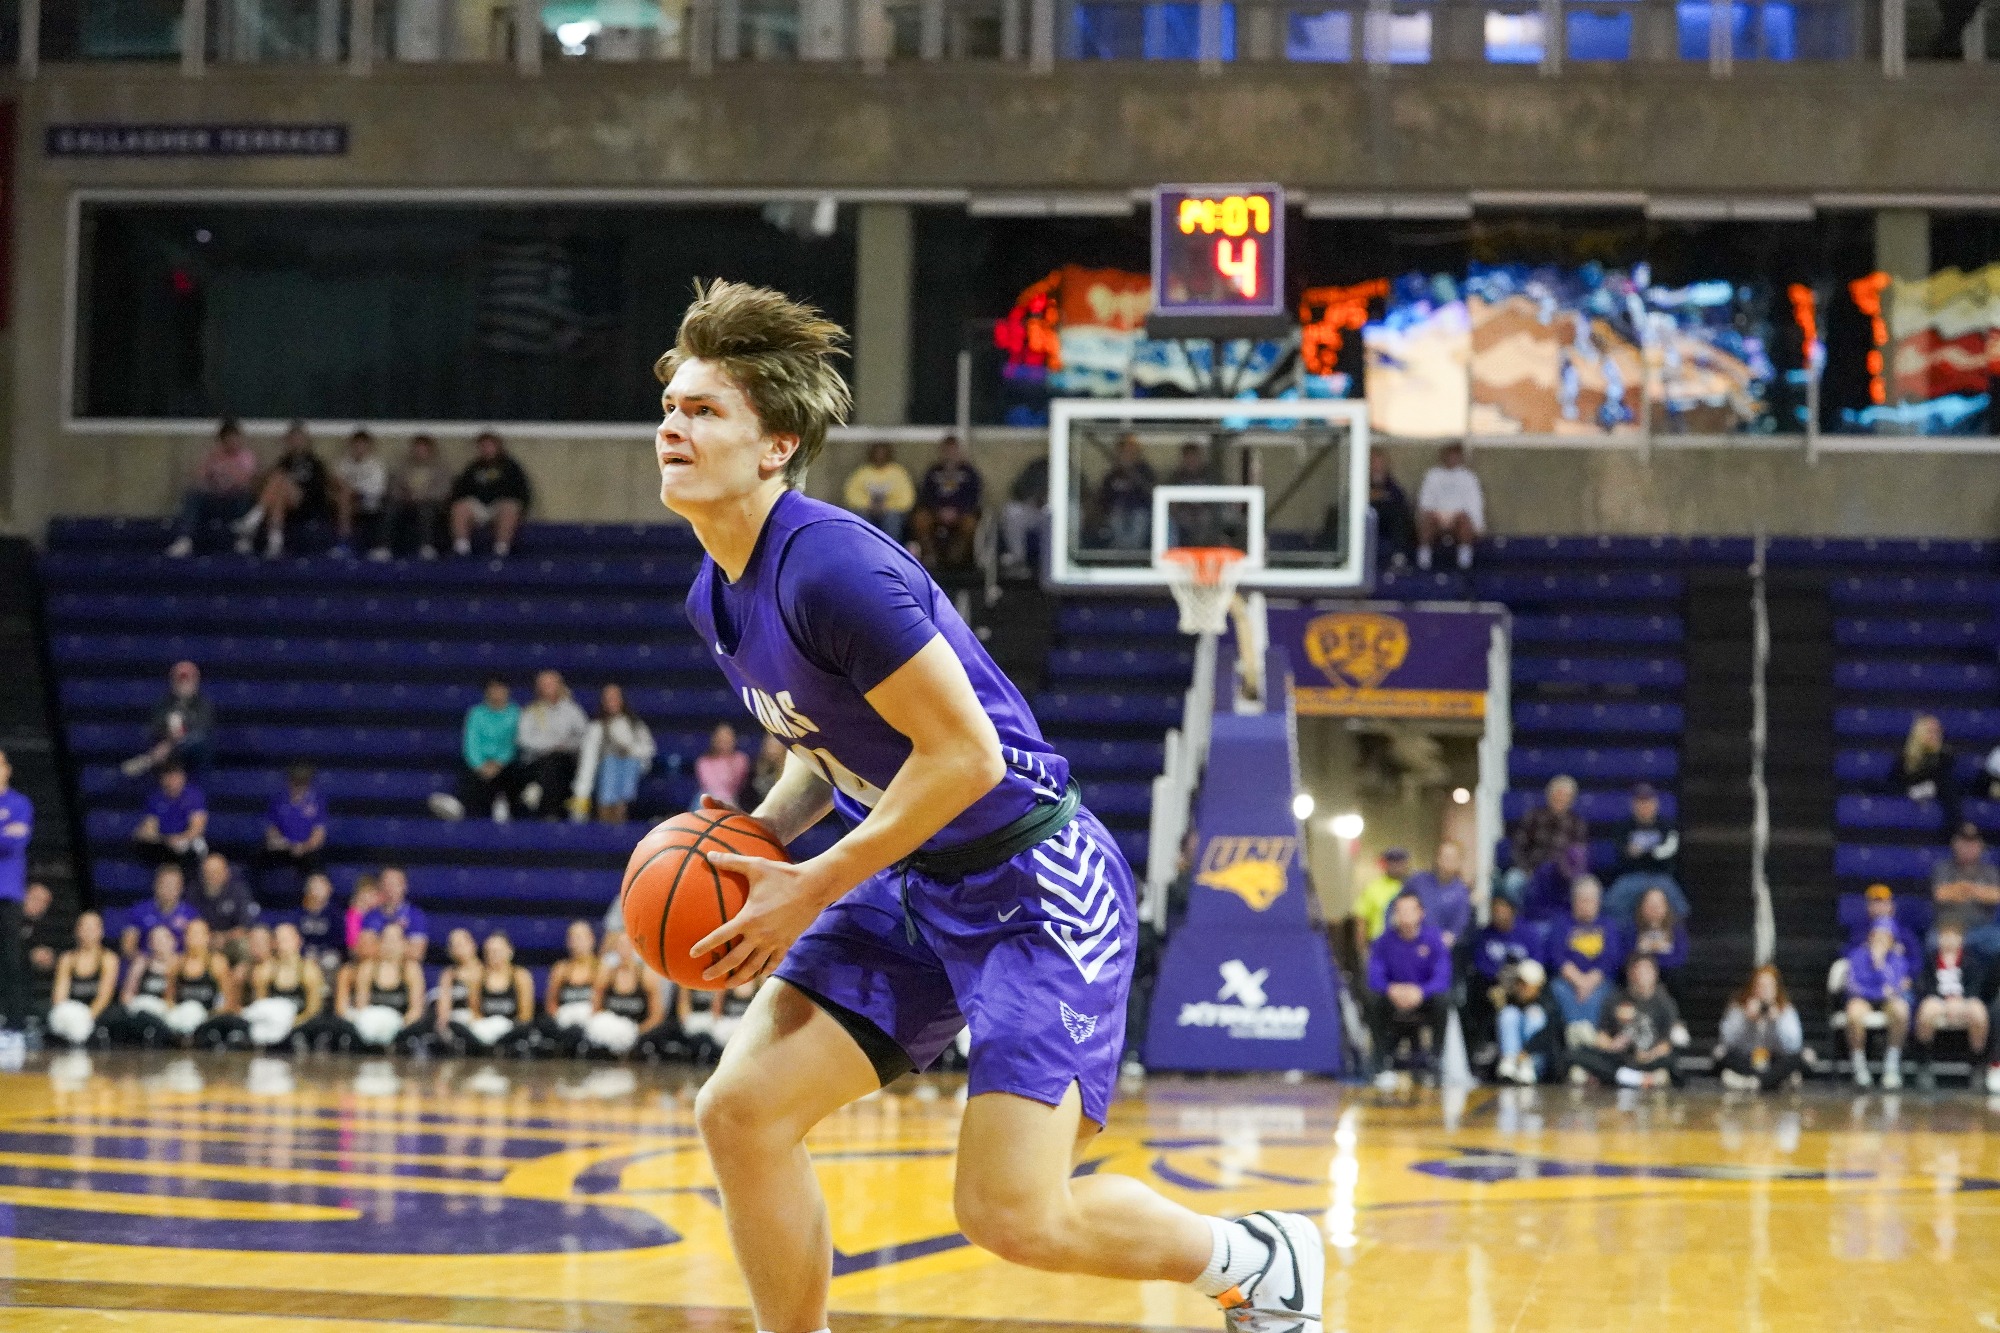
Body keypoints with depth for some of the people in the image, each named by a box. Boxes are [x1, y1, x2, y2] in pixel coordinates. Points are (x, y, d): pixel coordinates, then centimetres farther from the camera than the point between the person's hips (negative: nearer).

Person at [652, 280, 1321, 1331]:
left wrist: (810, 889, -19)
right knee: (740, 1110, -5)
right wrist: (759, 837, 0)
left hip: (1035, 885, -9)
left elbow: (965, 754, -24)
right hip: (914, 887, 9)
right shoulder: (716, 598, 6)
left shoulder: (831, 565, -23)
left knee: (1010, 1214, -12)